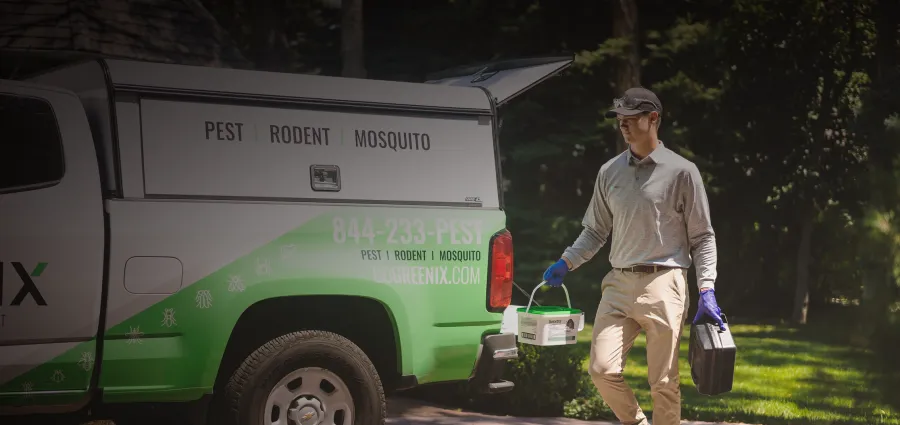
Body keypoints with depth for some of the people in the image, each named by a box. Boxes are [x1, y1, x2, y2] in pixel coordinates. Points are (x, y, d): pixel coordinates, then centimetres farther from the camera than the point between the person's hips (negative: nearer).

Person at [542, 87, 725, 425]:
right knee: (602, 370, -4)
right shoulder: (609, 172, 11)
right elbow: (595, 230, 20)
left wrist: (706, 289, -8)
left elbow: (703, 237, 1)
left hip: (663, 286, -4)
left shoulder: (681, 172, -1)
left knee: (663, 382, -2)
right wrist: (566, 263, 7)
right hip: (619, 284, 4)